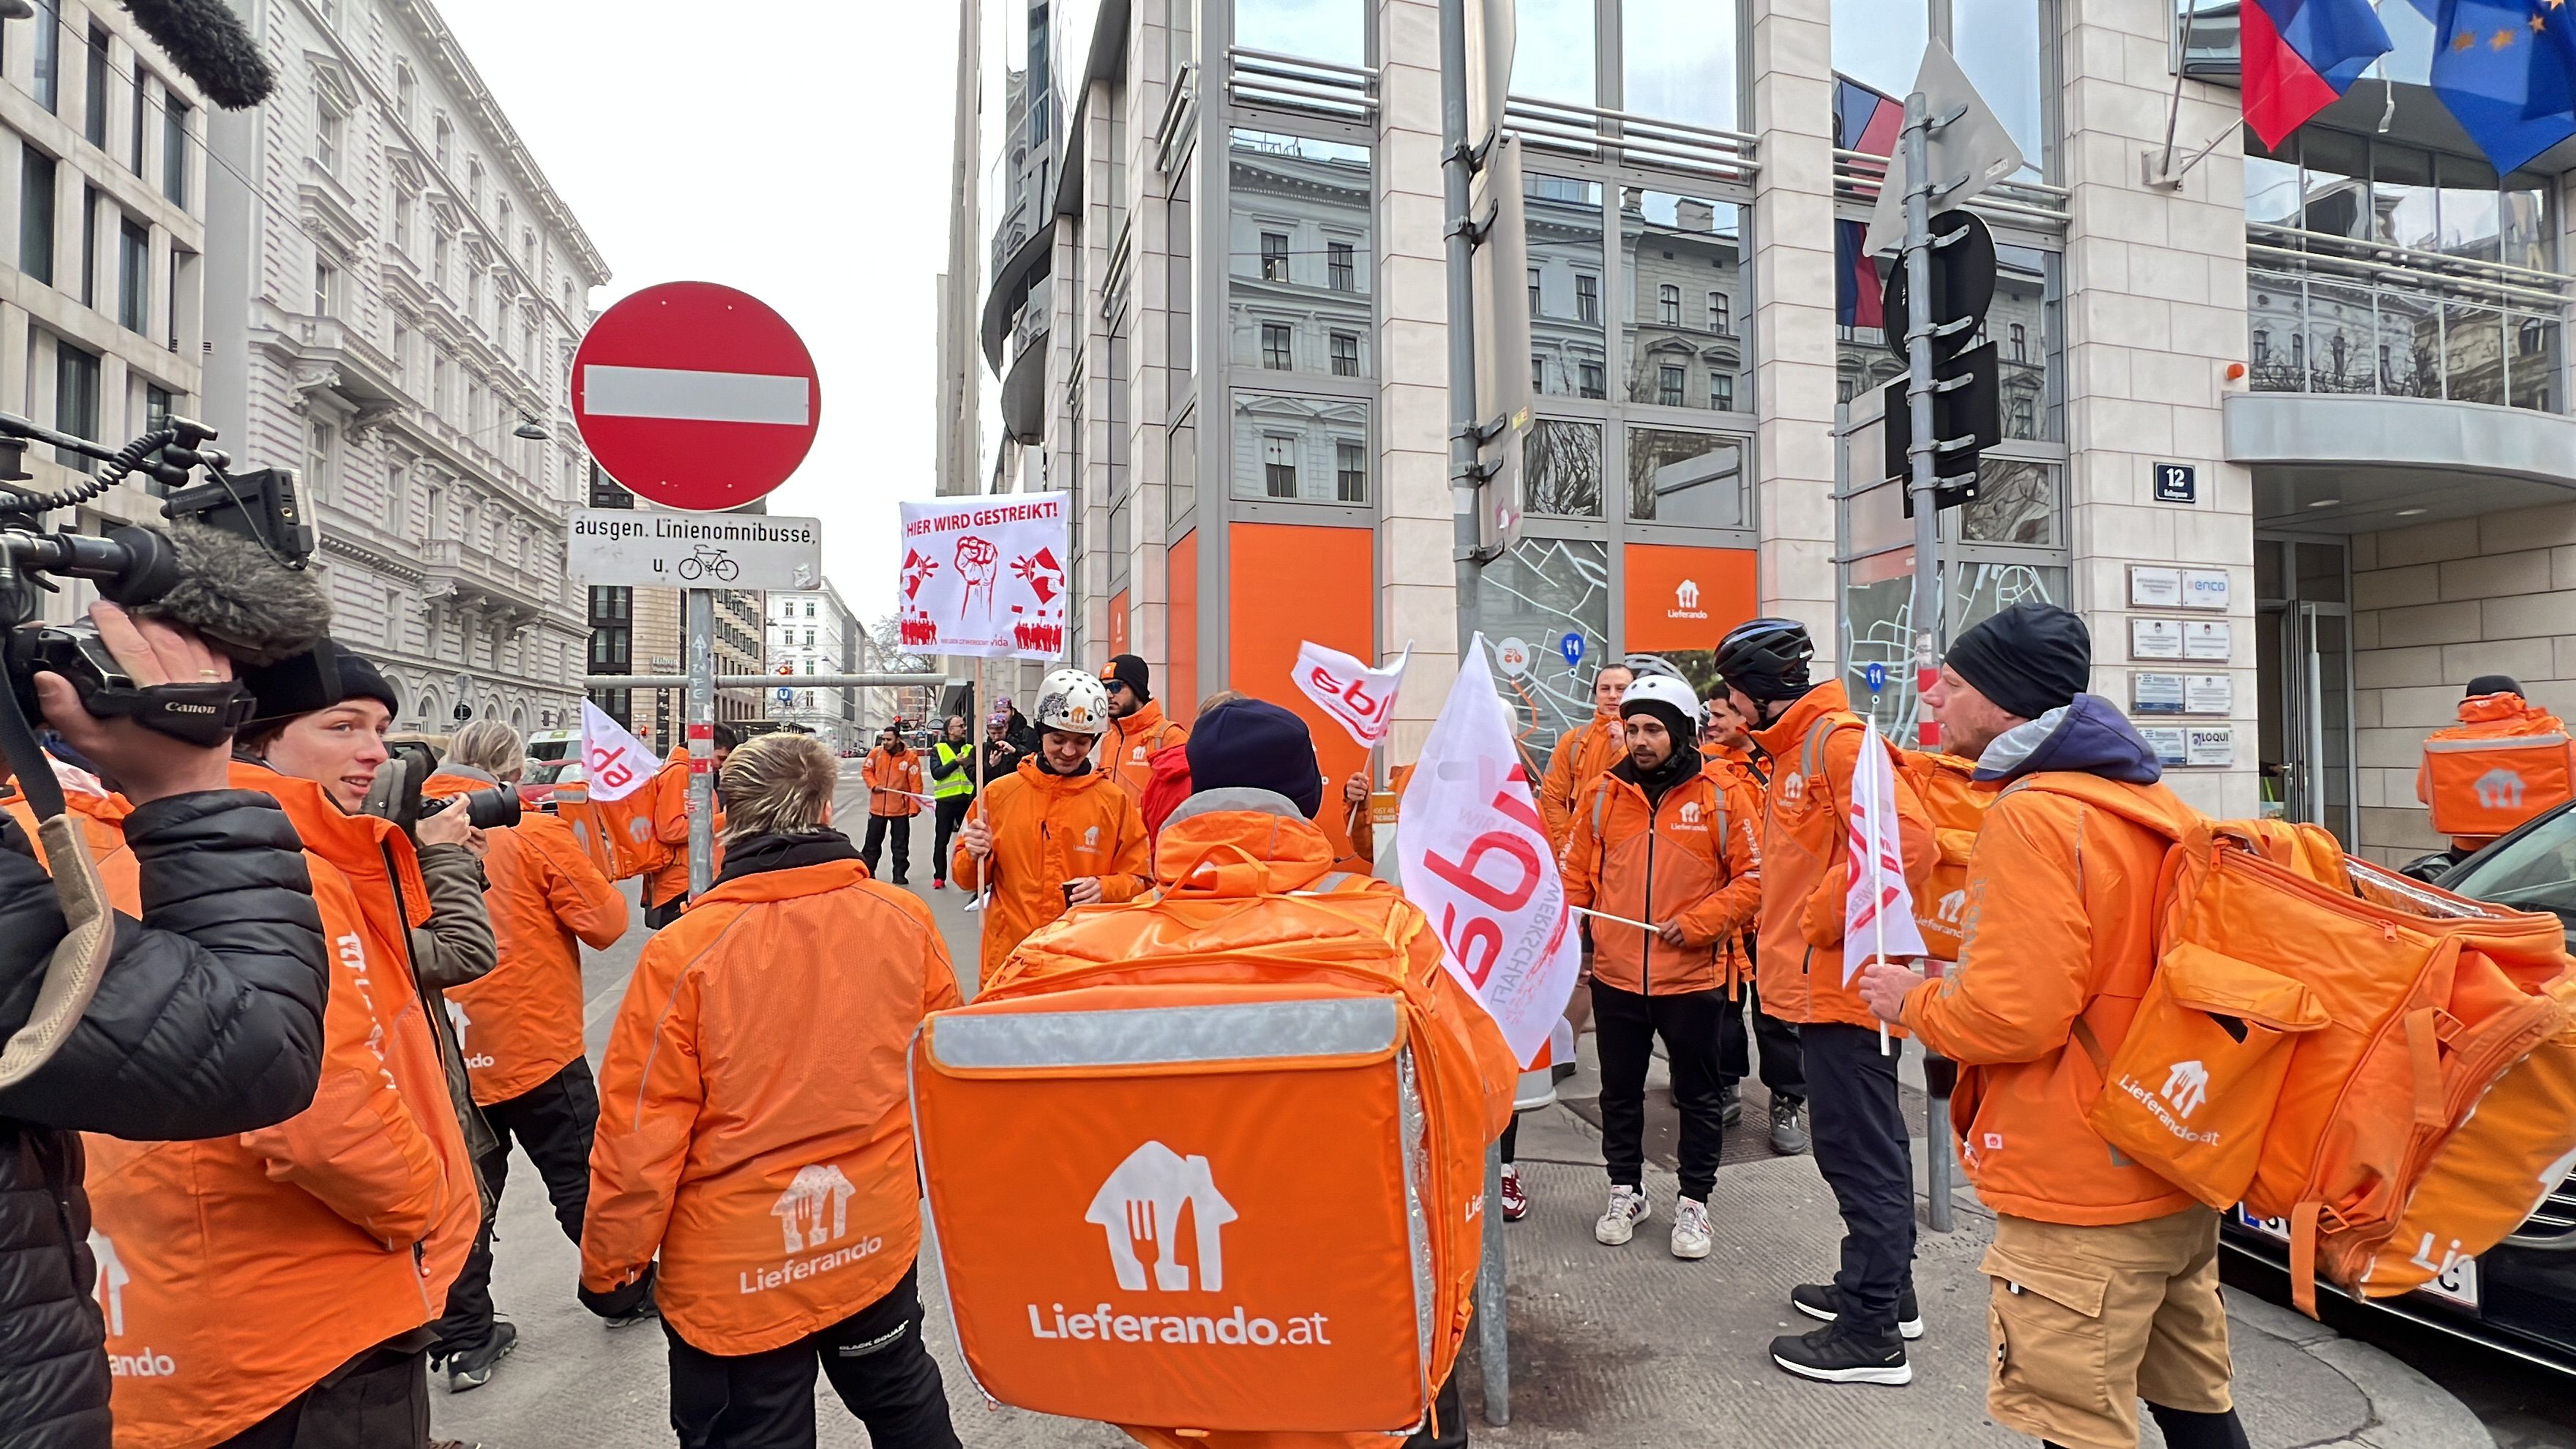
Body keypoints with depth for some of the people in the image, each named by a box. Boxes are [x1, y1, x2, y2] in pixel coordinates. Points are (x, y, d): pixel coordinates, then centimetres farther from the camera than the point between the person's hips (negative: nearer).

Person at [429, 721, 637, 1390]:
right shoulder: (533, 833, -13)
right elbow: (606, 923, -10)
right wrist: (587, 877, 8)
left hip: (442, 1054, 4)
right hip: (533, 1047, -4)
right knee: (580, 1177, 13)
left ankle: (464, 1340, 22)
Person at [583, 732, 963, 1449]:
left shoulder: (685, 951, -20)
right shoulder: (904, 921, -10)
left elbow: (640, 1132, -15)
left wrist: (610, 1266, 0)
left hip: (735, 1275, -3)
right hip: (878, 1241, 3)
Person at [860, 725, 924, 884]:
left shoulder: (910, 757, -11)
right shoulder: (876, 753, -3)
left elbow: (916, 784, -11)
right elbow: (866, 770, 11)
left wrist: (914, 807, -15)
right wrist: (873, 785, -8)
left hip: (900, 808, -2)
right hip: (877, 807, 2)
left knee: (901, 845, 7)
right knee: (873, 842, 12)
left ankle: (899, 874, 17)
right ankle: (867, 872, 23)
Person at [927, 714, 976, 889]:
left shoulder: (970, 748, 10)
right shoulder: (938, 748, 2)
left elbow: (977, 772, 7)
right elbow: (936, 773, -10)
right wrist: (956, 762, -17)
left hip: (967, 800, 2)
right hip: (945, 801, -2)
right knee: (941, 842, 4)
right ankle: (939, 877, 11)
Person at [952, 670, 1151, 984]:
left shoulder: (1114, 801, 2)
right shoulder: (999, 793, 3)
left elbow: (1138, 880, 4)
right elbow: (967, 878, 9)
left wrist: (1105, 889, -15)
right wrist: (976, 856, -12)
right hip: (1009, 960, 1)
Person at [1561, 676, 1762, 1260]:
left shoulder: (1721, 799, -6)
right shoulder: (1603, 795, 1)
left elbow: (1752, 879, -6)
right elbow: (1577, 873, 5)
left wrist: (1697, 923, -16)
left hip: (1692, 977, -2)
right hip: (1616, 976, 2)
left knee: (1697, 1095, 12)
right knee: (1620, 1091, 16)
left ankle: (1693, 1203, 29)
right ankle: (1626, 1190, 34)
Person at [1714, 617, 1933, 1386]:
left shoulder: (1841, 742, -16)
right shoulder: (1792, 751, 15)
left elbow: (1907, 842, -28)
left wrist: (1826, 920, -21)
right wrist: (1792, 933, 13)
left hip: (1843, 984, -10)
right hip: (1822, 983, 10)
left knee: (1858, 1149, -2)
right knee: (1864, 1144, 19)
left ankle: (1872, 1334, 8)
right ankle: (1885, 1289, 34)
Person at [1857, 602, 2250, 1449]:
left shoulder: (2030, 816, -20)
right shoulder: (2151, 801, 8)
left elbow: (2012, 1015, -25)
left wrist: (1912, 1002, -8)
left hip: (2079, 1194, -9)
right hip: (2174, 1167, 10)